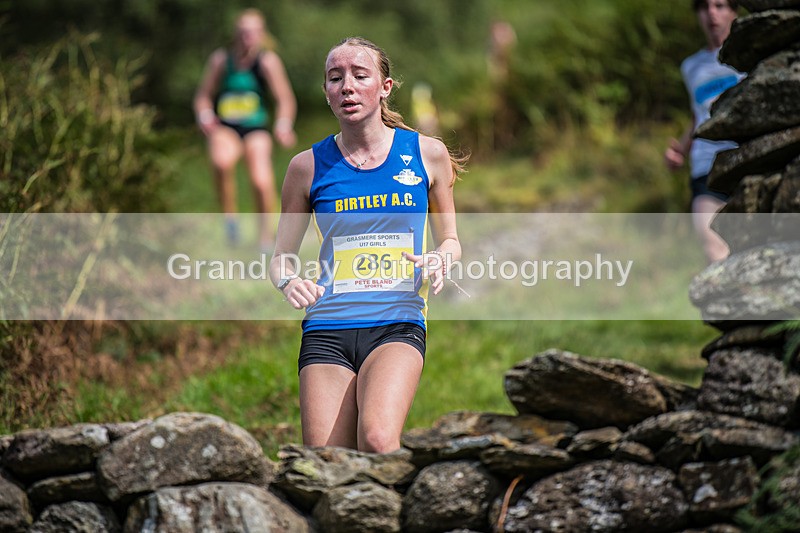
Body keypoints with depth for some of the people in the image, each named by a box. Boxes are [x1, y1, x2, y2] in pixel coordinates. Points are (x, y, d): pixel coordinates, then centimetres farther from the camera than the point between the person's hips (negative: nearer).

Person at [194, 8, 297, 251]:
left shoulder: (267, 61, -6)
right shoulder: (221, 59, -2)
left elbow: (285, 99, -9)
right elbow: (203, 96, 7)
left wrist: (283, 125, -26)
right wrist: (205, 117, -12)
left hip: (256, 130, 0)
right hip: (224, 129, 0)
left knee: (262, 181, -20)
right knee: (222, 161, -34)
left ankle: (265, 230, 7)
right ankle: (229, 217, -14)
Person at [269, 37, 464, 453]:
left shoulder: (427, 153, 6)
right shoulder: (309, 166, 6)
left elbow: (449, 241, 17)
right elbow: (281, 257, 14)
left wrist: (439, 259, -6)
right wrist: (289, 281, -9)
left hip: (397, 327, -1)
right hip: (326, 330, 1)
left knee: (377, 438, -29)